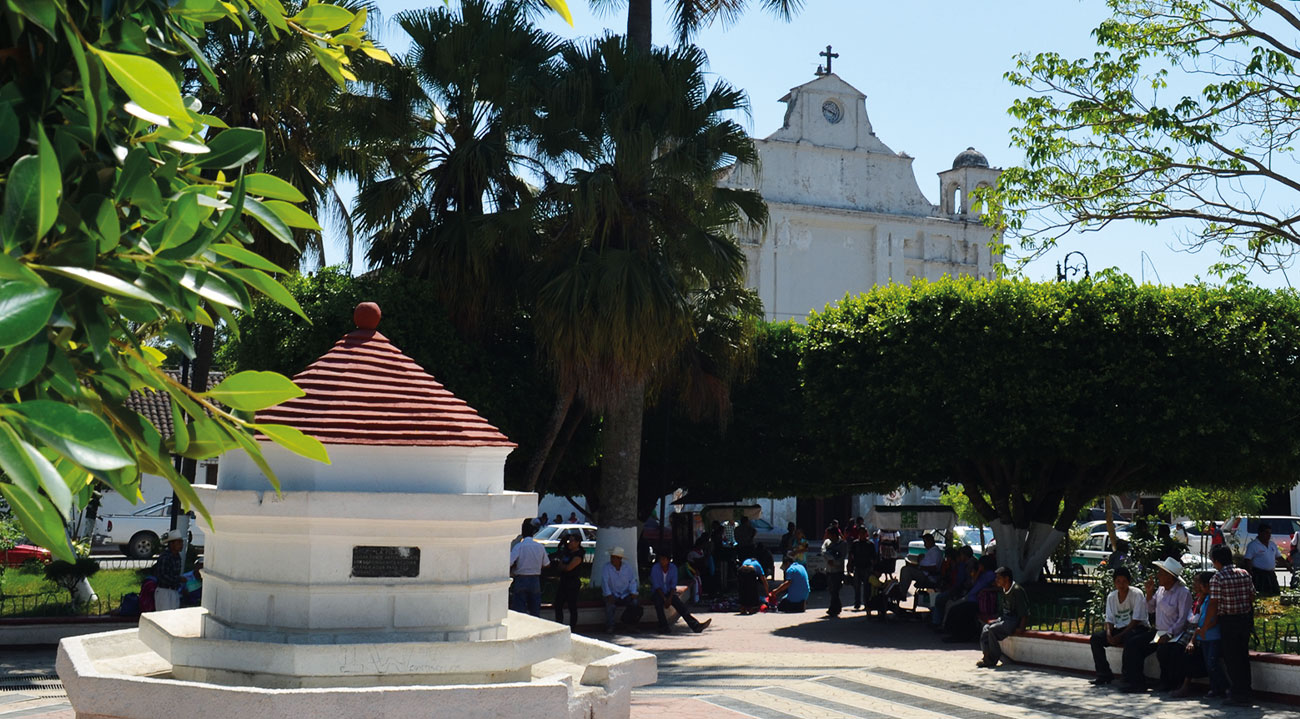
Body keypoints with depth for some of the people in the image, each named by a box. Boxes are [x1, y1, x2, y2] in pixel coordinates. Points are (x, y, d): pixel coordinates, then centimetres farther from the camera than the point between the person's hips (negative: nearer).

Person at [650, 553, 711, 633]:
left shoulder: (673, 568, -4)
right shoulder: (655, 568, -13)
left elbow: (673, 585, -4)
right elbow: (656, 585, -15)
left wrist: (670, 598, -19)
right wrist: (664, 599, -23)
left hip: (669, 592, 2)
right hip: (658, 592, -2)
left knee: (679, 604, -23)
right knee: (658, 602, -36)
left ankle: (696, 625, -36)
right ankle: (664, 627, -36)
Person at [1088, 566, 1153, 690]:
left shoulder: (1137, 594, -12)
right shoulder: (1111, 597, 5)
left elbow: (1136, 620, -16)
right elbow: (1109, 619, 7)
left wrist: (1120, 636, -20)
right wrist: (1109, 634, -15)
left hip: (1137, 628, -6)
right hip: (1119, 628, 6)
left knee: (1130, 640, -39)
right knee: (1095, 638, -11)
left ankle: (1131, 679, -34)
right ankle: (1104, 675, -3)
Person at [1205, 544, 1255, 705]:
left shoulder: (1217, 578, -14)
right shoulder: (1245, 574, 3)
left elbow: (1214, 605, -15)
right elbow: (1252, 597, 7)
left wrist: (1205, 626, -8)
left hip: (1228, 621, -6)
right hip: (1246, 619, 6)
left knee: (1231, 658, 3)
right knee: (1243, 656, 15)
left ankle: (1237, 694, 6)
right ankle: (1246, 691, 21)